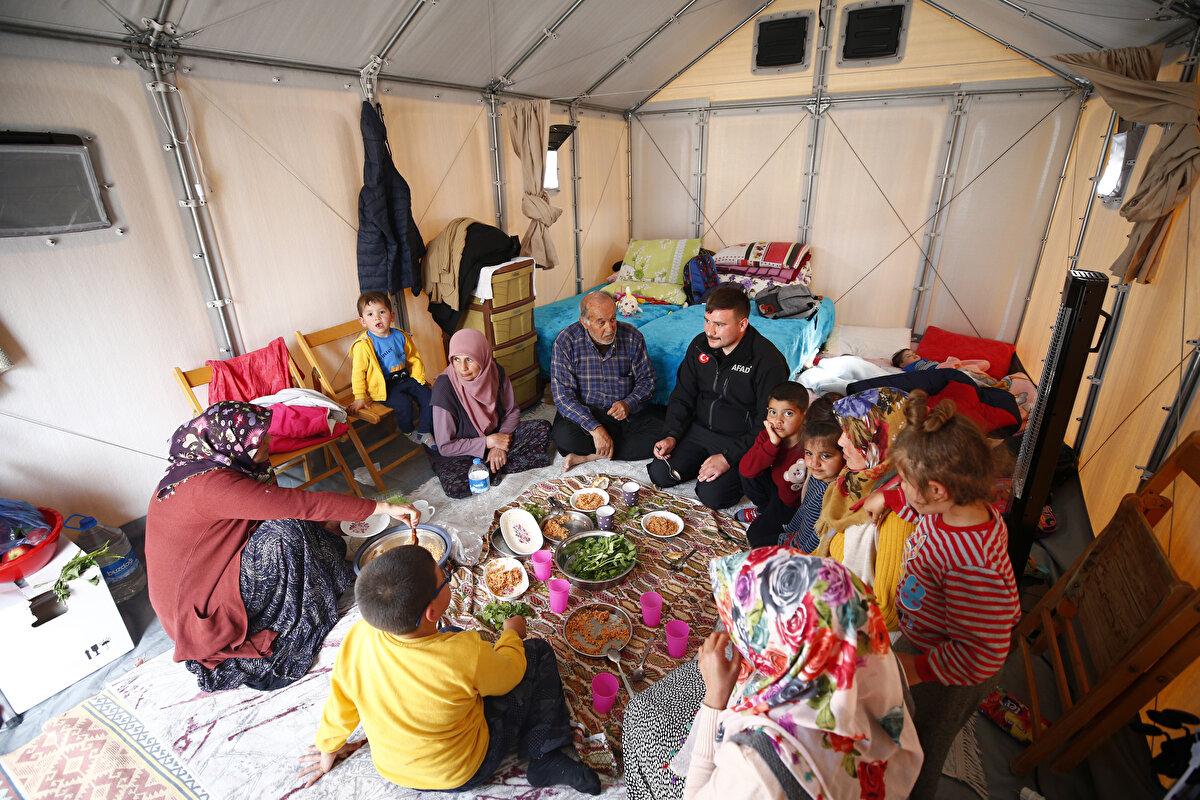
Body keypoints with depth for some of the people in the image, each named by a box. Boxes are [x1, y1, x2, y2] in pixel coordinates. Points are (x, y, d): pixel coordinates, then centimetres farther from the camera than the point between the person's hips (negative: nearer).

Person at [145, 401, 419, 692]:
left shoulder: (205, 466, 0)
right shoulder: (210, 484, -30)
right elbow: (301, 503, -35)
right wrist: (383, 507, -33)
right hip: (199, 610, -9)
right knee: (285, 530, -24)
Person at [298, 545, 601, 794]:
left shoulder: (357, 637, -27)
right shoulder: (465, 655, -38)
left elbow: (340, 703, -7)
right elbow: (509, 673, -15)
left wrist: (328, 748, 14)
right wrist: (511, 633, 6)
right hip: (462, 774, -5)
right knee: (538, 653, 0)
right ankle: (545, 758, 8)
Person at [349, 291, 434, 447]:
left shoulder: (400, 336, 3)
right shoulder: (363, 345, -13)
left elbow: (414, 359, 15)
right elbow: (358, 372, -10)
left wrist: (419, 378, 5)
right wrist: (360, 397, -11)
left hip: (406, 378, 6)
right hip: (383, 387, -5)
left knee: (427, 397, -10)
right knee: (404, 403, -26)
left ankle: (424, 433, 6)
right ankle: (408, 431, 4)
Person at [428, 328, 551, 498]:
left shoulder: (495, 372, -12)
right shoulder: (444, 386, -25)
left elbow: (512, 411, 2)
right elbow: (445, 446, -19)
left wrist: (499, 446, -13)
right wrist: (489, 442, -21)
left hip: (497, 434, 4)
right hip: (459, 452, -4)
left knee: (543, 429, -13)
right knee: (456, 487, -35)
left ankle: (492, 468, -13)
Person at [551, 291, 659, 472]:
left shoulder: (632, 337, -5)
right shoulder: (566, 341, -12)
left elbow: (647, 379, 3)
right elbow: (563, 395, -16)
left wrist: (628, 404, -19)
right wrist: (595, 428, -28)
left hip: (628, 414, 3)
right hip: (584, 414, -2)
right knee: (564, 436, -35)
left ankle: (590, 455, -19)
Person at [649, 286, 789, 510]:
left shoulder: (768, 361, -20)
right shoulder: (700, 345, -2)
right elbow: (682, 396, 7)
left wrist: (729, 457, -24)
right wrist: (671, 435, -8)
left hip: (741, 441, -5)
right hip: (698, 430, 5)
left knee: (712, 495, -21)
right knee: (660, 474, -9)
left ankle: (737, 473, 10)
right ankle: (702, 461, 16)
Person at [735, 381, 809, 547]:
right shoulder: (767, 436, -11)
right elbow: (745, 469, -27)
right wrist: (772, 444, -31)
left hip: (793, 502, -6)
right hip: (776, 487, 6)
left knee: (758, 537, -17)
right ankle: (764, 509, 11)